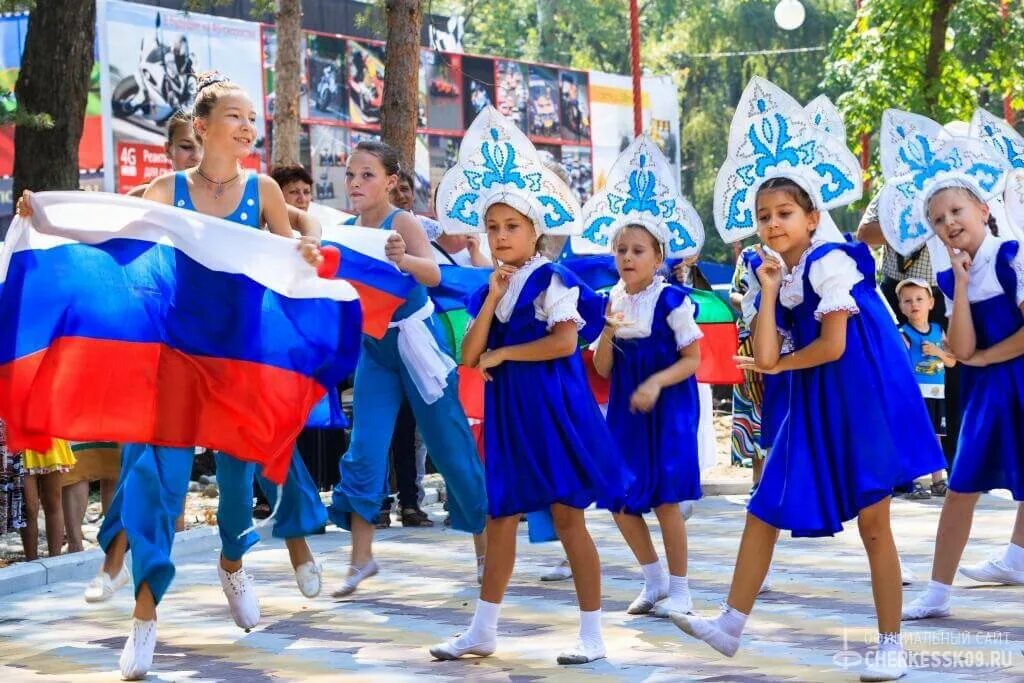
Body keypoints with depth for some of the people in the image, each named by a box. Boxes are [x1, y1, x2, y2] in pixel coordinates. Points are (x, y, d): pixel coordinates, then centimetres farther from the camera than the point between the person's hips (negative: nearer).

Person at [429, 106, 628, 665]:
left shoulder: (553, 281, -8)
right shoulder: (488, 290, 11)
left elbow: (565, 342, -21)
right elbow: (470, 357, 1)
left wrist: (502, 354, -12)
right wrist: (493, 298, -7)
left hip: (552, 409, -7)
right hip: (507, 413, 7)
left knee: (567, 515, -4)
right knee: (500, 517, 10)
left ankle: (592, 633, 2)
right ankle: (482, 631, 16)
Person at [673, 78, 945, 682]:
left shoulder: (830, 261, -12)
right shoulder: (781, 277, 9)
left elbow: (833, 346, -18)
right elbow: (766, 358, -3)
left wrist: (781, 364, -3)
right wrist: (769, 291, -6)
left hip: (860, 402, -8)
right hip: (813, 409, 8)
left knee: (873, 523, -3)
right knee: (764, 513, 6)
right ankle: (732, 625, 14)